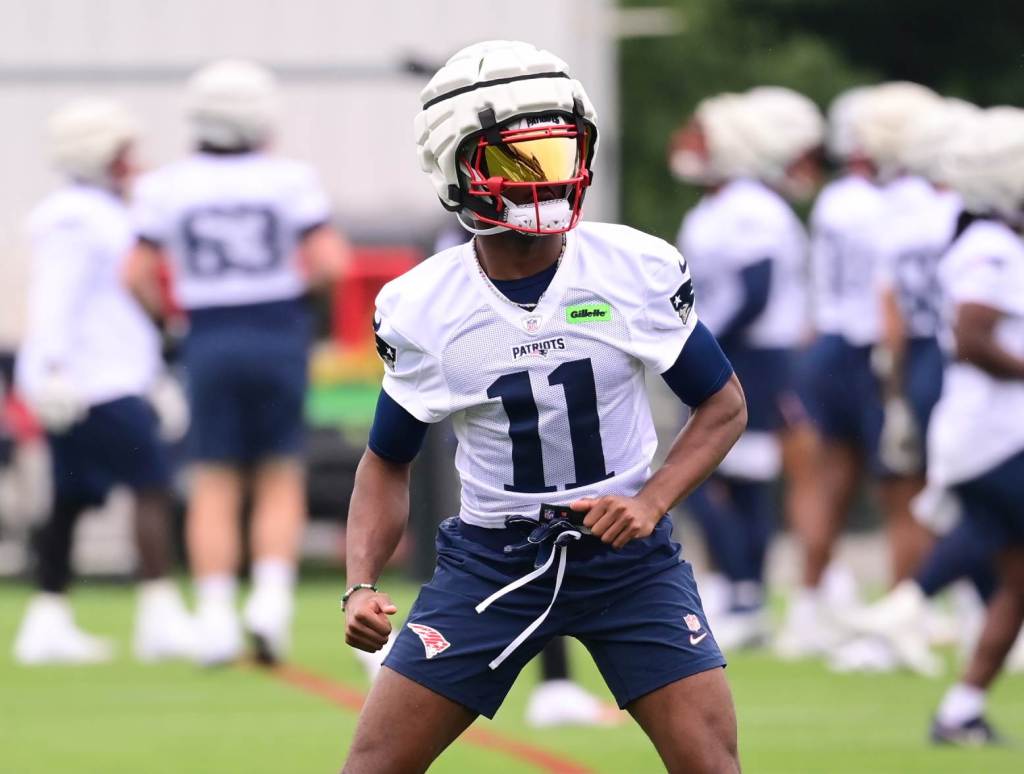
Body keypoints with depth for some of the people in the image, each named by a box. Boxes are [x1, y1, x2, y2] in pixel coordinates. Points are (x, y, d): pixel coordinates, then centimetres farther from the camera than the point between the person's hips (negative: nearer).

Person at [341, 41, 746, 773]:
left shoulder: (639, 270, -11)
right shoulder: (421, 308, -8)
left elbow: (724, 405, 1)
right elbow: (387, 463, 4)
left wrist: (652, 501, -15)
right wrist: (362, 584, -11)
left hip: (626, 550, 0)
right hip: (490, 555, 1)